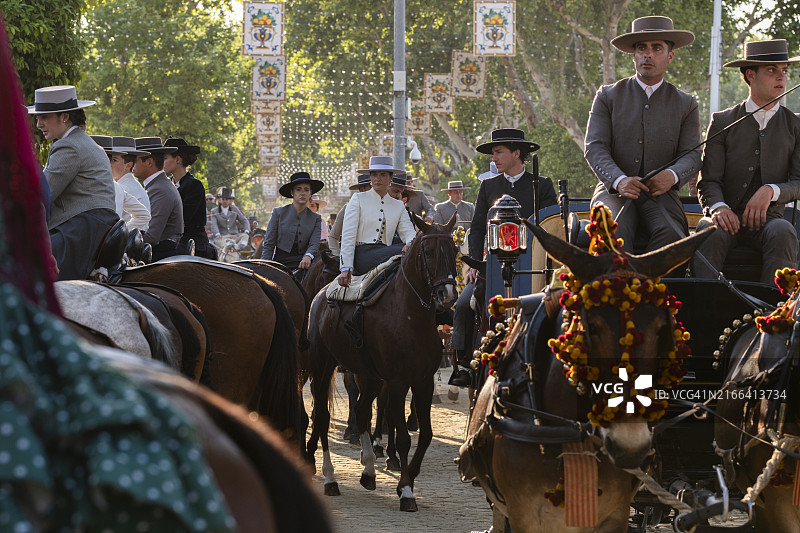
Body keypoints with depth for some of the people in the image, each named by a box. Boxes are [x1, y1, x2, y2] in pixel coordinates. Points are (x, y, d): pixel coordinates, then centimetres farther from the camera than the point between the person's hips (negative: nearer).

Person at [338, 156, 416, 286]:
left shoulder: (399, 206, 20)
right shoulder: (358, 199, 8)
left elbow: (408, 231, 6)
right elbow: (348, 235, 0)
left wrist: (410, 244, -22)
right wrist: (346, 268, -12)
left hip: (384, 254, 4)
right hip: (361, 254, -4)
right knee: (403, 252, -29)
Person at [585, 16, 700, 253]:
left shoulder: (686, 104, 13)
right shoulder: (608, 97, 10)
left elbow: (692, 155, 4)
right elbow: (594, 148, -1)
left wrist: (672, 175, -21)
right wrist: (619, 180, -22)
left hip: (660, 195, 1)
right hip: (615, 191, -1)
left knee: (670, 232, -33)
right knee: (615, 230, -34)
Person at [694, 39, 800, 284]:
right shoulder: (722, 122, 9)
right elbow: (708, 182, 2)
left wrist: (771, 191, -19)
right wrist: (718, 207, -22)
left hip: (767, 219, 0)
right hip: (728, 217, 0)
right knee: (709, 231, -35)